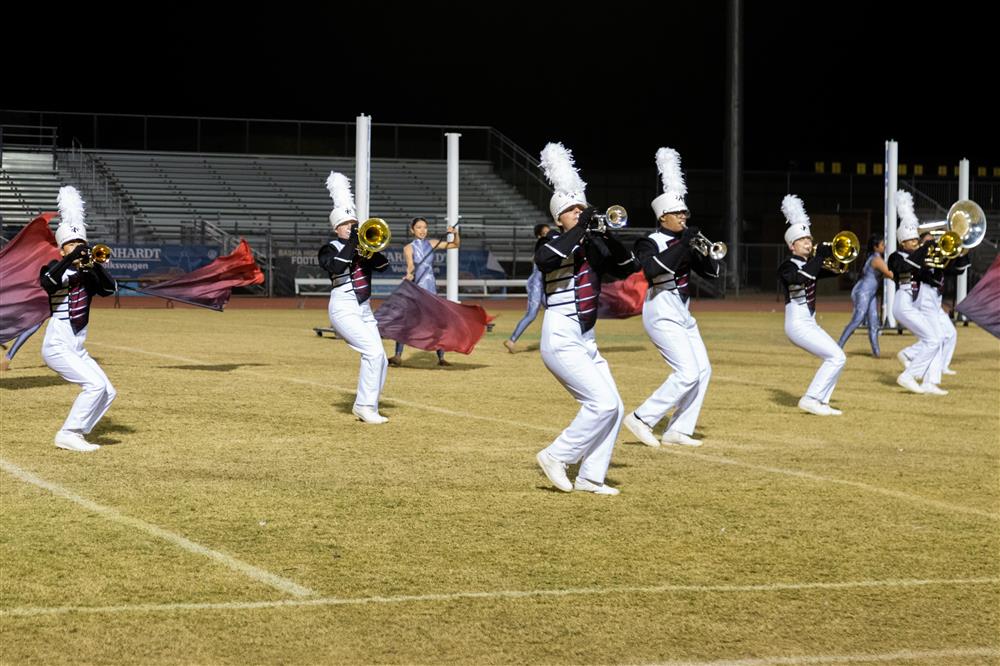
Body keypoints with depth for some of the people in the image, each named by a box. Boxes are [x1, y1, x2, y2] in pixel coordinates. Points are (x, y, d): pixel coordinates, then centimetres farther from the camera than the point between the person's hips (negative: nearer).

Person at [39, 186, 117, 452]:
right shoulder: (55, 268, -6)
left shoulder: (86, 276, 11)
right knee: (95, 384, -20)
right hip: (57, 344, -8)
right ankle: (68, 434, -13)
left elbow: (110, 289, -4)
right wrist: (71, 258, -32)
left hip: (77, 348, 8)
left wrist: (94, 264, -16)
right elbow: (48, 282, -29)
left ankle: (75, 434, 11)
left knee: (108, 392, 6)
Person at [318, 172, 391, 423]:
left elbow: (384, 265, 1)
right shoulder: (330, 249, -3)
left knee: (380, 360, 3)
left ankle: (365, 407, 14)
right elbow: (337, 266, -24)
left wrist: (370, 251, -15)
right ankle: (365, 406, -14)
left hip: (364, 310, 7)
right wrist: (351, 243, -18)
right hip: (344, 309, -7)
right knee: (374, 352, -21)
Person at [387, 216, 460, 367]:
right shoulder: (409, 248, -1)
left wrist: (455, 234, -8)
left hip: (431, 289, 3)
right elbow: (410, 265, -19)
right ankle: (398, 356, -14)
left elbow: (455, 245, 12)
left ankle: (441, 357, 12)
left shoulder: (432, 244, 8)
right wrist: (409, 274, -40)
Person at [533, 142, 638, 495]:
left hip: (585, 341, 8)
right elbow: (545, 260, -32)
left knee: (613, 409, 6)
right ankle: (556, 457, -3)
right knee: (603, 403, -15)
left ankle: (590, 477, 12)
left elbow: (628, 268, 9)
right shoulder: (552, 243, -8)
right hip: (561, 338, -8)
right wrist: (581, 229, -27)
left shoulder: (592, 246, 11)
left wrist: (611, 238, -6)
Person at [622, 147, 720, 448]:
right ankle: (642, 419, -7)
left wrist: (704, 251, -9)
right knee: (688, 373, -16)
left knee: (703, 370, 5)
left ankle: (678, 430, 11)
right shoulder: (650, 243, -10)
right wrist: (682, 244, -29)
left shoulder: (683, 242, 11)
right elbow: (653, 269, -32)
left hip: (682, 313, 9)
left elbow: (712, 272, 11)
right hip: (662, 313, -9)